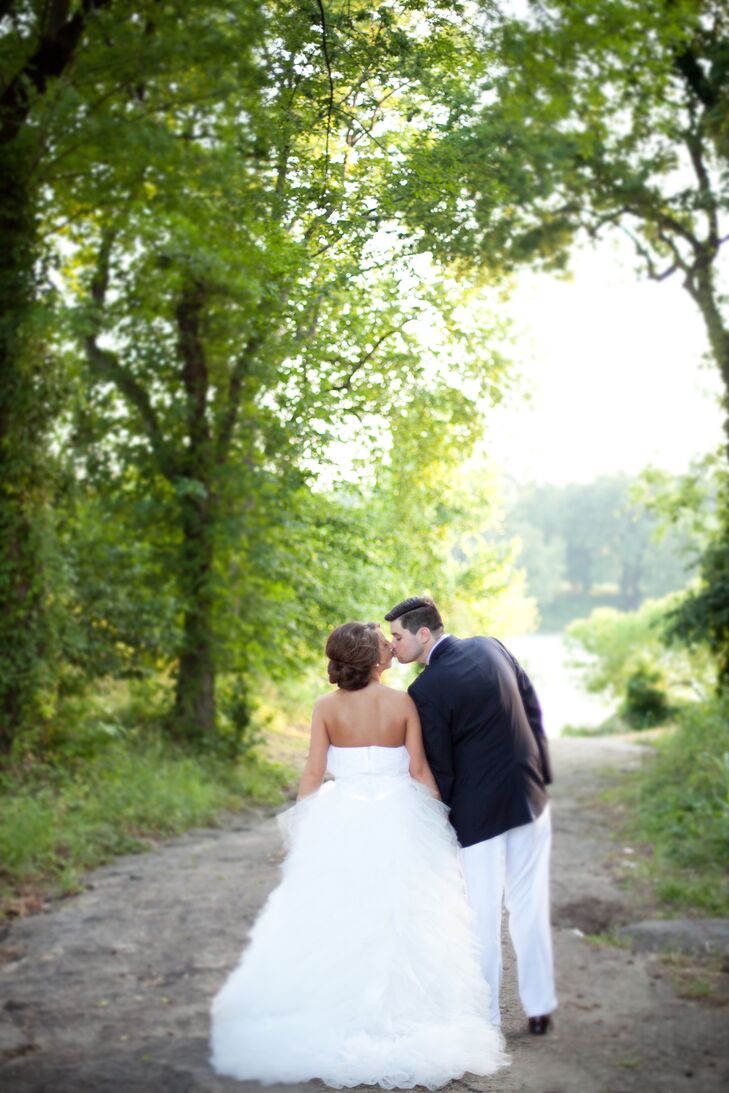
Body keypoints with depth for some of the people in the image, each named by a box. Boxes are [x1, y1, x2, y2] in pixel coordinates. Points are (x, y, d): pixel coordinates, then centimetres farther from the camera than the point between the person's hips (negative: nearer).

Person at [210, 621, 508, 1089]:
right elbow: (419, 770, -5)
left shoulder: (326, 707, -3)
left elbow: (313, 774, -2)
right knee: (397, 923, 7)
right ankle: (397, 1020, 10)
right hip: (396, 821, -1)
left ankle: (331, 1021, 15)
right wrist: (441, 817, 5)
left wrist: (301, 829, 8)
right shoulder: (403, 703, -6)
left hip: (340, 822, 1)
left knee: (334, 923, 10)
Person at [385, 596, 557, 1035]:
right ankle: (540, 1007, 25)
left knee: (482, 914, 6)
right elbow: (533, 710, 6)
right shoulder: (491, 647, 0)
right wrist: (542, 775, 14)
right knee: (530, 905, 15)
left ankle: (484, 1015, 17)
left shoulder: (426, 691, -19)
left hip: (477, 810, -6)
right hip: (529, 797, 6)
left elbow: (439, 768, -14)